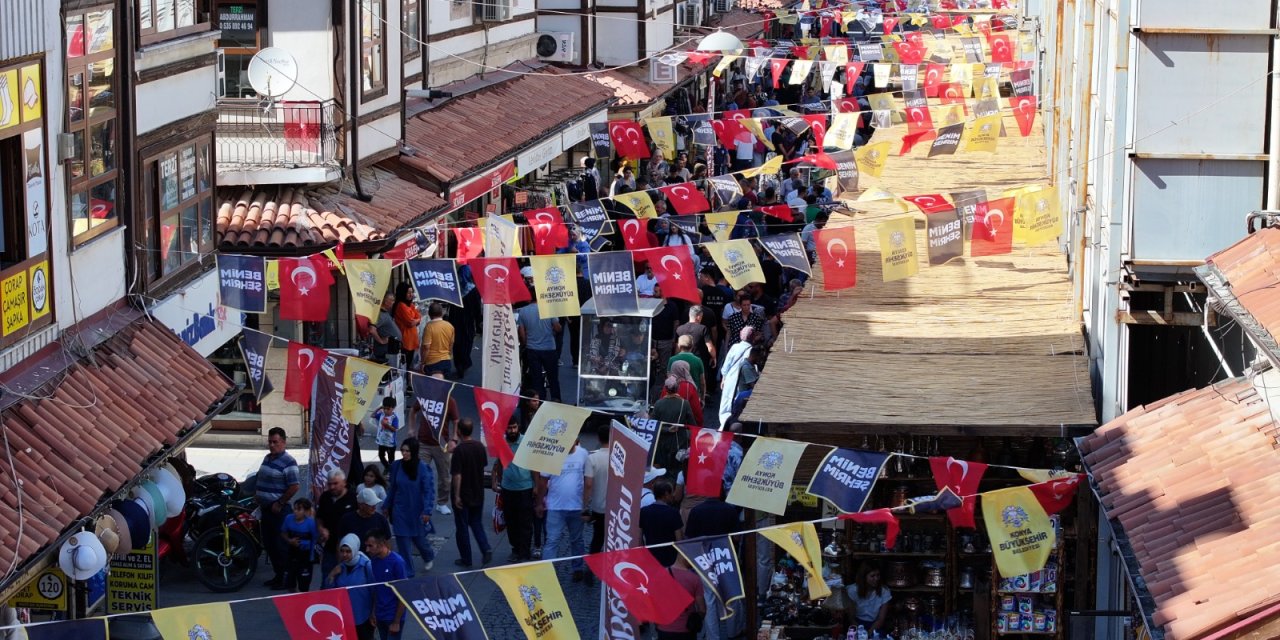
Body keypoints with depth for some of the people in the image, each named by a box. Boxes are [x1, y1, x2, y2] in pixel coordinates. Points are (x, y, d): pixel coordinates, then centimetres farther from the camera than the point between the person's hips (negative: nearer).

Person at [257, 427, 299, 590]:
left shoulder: (288, 462, -14)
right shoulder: (267, 458, 12)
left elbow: (294, 487, -20)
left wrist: (279, 504, -17)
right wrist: (258, 496, 11)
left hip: (278, 509, -9)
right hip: (265, 508, 9)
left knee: (279, 545, -5)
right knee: (268, 543, 13)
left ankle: (285, 578, 2)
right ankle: (277, 575, 23)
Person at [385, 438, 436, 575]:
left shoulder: (422, 467, -16)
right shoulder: (396, 466, -6)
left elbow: (429, 490, -13)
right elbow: (392, 488, 5)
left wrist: (427, 511, -17)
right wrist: (387, 507, 10)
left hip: (417, 510, -2)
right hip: (400, 510, 3)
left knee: (418, 538, 13)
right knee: (402, 539, 3)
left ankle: (429, 556, 47)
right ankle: (407, 572, 15)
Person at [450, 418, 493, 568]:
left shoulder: (459, 450, -21)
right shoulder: (480, 447, -3)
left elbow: (457, 475, -21)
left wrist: (457, 496, -15)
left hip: (463, 495, -5)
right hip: (478, 494, 5)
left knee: (462, 527, 8)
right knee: (476, 522, 20)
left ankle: (466, 559, 14)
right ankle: (486, 549, 1)